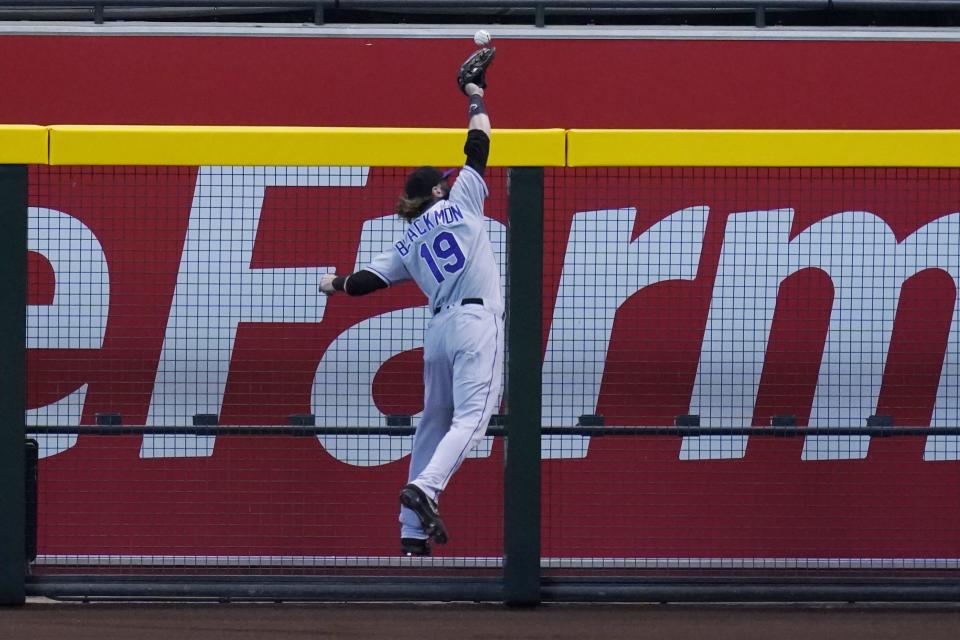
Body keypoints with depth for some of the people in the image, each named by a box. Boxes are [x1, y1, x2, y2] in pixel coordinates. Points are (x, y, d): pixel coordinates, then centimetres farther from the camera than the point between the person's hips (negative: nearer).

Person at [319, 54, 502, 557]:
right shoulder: (459, 202, 5)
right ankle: (424, 487, -37)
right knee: (471, 416, -14)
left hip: (438, 330, 5)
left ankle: (412, 533, 8)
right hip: (477, 324, -5)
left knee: (434, 421, 11)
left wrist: (336, 284, 31)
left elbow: (368, 280, 10)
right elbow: (477, 148, 7)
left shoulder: (407, 244, 14)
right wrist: (476, 101, 21)